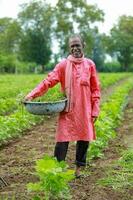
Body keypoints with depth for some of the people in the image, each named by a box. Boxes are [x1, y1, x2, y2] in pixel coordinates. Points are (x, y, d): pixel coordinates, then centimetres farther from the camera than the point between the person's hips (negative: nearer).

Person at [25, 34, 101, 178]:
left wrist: (95, 111, 1)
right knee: (62, 139, -5)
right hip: (67, 110, -1)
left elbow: (95, 90, 6)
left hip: (84, 110, 2)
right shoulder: (63, 65, -1)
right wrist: (32, 95, -23)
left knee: (84, 138, 8)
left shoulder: (89, 64, 4)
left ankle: (79, 167, 25)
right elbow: (48, 81, -10)